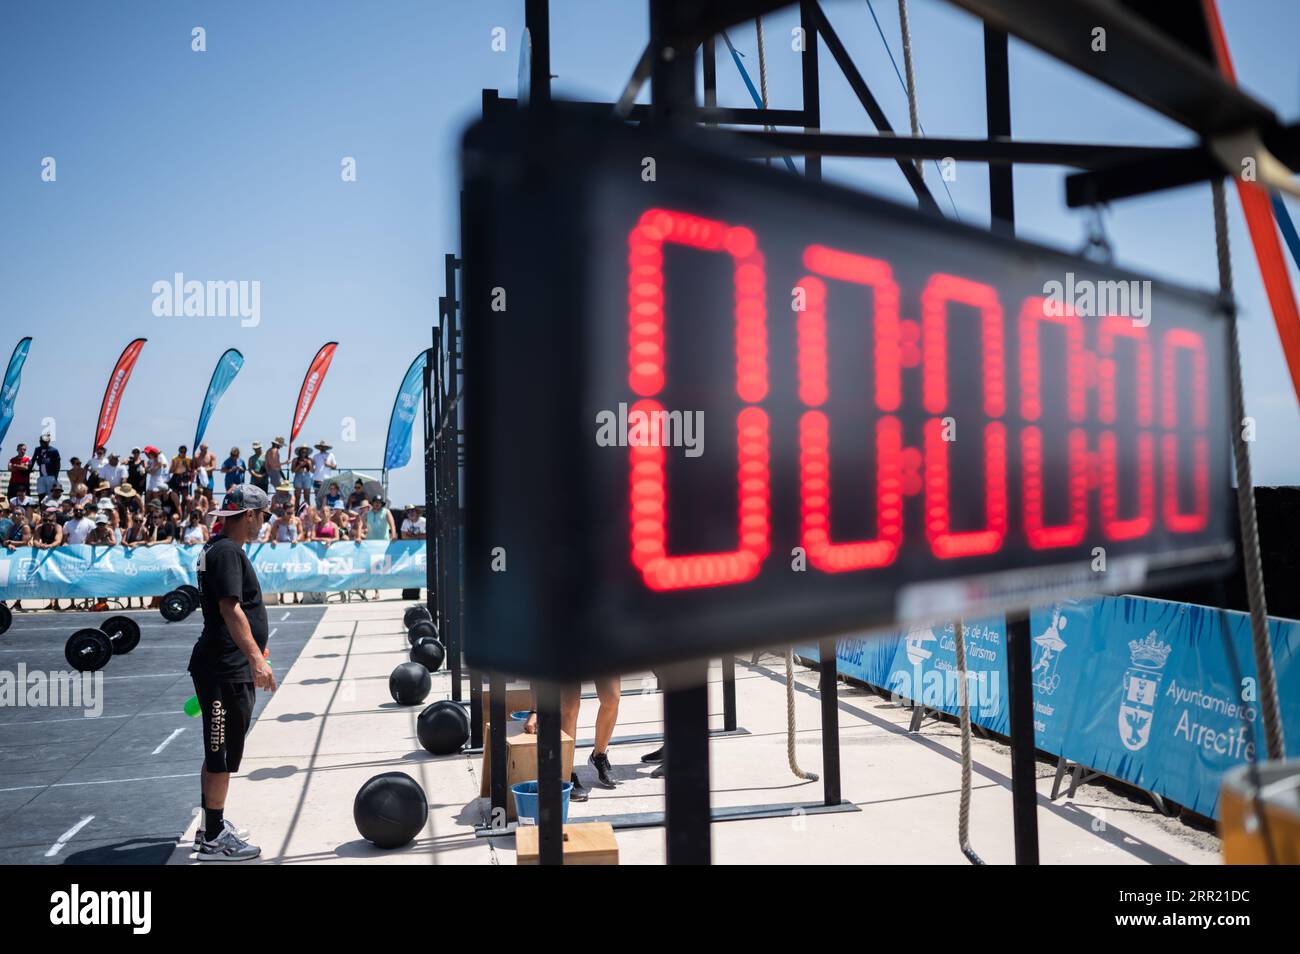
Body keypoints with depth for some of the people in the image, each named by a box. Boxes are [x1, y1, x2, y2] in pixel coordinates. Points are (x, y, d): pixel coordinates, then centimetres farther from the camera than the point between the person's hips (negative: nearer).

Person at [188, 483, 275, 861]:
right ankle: (213, 840, 6)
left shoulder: (218, 549, 17)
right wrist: (256, 657, -33)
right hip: (225, 671, -11)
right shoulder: (227, 551, -16)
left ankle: (211, 826, 30)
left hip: (227, 669, 11)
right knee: (222, 756, -3)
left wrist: (252, 653, 33)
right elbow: (231, 609, -27)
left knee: (218, 752, 18)